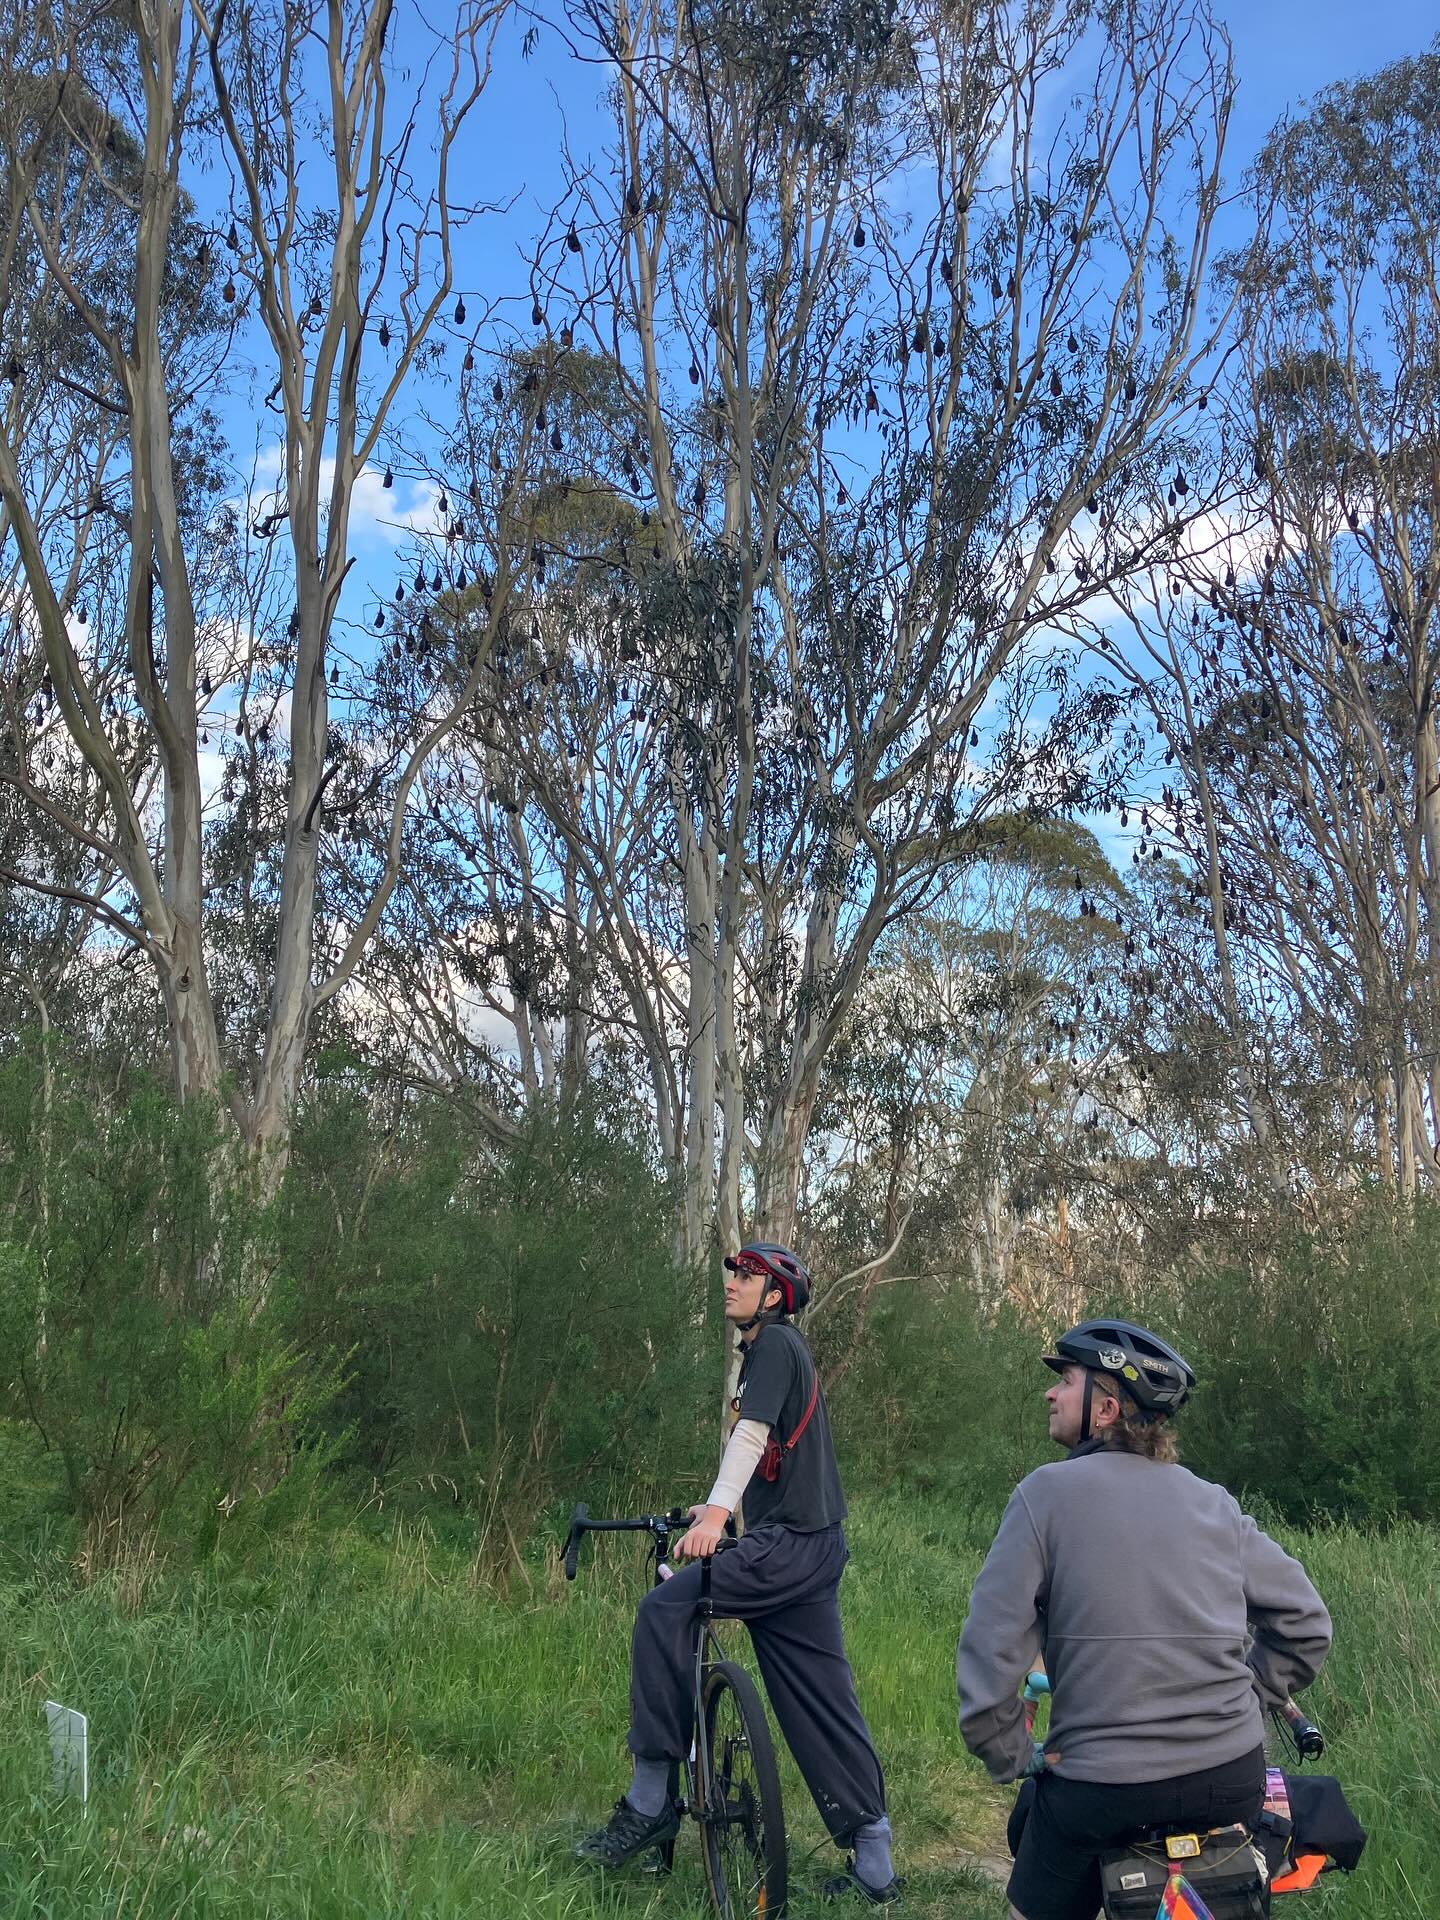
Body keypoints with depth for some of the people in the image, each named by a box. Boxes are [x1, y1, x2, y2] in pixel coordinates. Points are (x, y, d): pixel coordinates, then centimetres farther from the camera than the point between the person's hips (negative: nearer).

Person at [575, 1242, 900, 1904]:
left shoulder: (776, 1342, -8)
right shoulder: (772, 1350, 21)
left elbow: (752, 1432, -23)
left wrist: (717, 1509, -35)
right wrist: (717, 1505, 41)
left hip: (786, 1543, -10)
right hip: (815, 1548, 10)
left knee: (663, 1611, -16)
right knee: (823, 1706, 11)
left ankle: (650, 1800, -12)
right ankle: (873, 1867, 16)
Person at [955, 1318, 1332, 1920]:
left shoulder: (1046, 1494, -8)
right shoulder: (1215, 1503, 5)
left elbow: (989, 1651, -13)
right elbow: (1305, 1622, 11)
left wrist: (1012, 1758, 0)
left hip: (1101, 1787, -4)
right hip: (1234, 1783, 4)